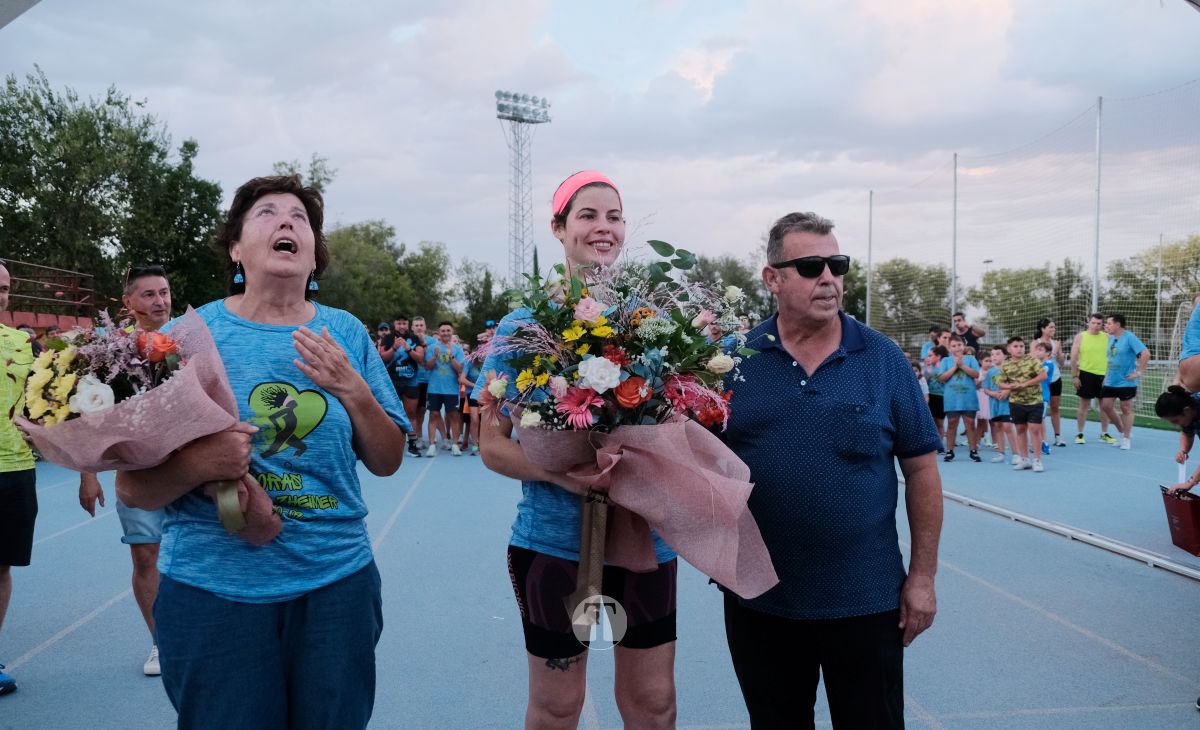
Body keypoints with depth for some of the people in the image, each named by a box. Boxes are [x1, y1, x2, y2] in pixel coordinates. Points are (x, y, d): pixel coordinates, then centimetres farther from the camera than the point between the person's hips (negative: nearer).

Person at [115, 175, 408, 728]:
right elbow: (131, 487, -3)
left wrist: (353, 390, -13)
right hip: (211, 589, -1)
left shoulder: (346, 334, 1)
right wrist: (196, 464, -24)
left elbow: (386, 462, 4)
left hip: (336, 582, 2)